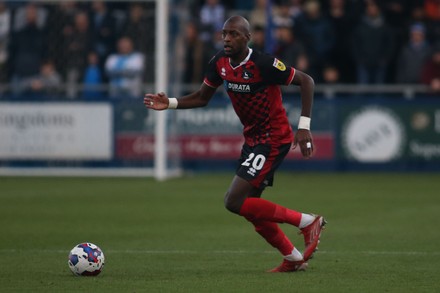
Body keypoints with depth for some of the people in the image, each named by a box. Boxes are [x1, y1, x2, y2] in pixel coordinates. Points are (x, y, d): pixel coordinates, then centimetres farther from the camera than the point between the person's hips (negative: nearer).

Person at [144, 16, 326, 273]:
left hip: (274, 140, -8)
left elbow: (306, 81, -16)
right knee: (251, 208, 11)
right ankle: (294, 259, 27)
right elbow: (202, 97, 12)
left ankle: (307, 222, -7)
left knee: (235, 201, -16)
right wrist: (170, 103, -5)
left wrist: (304, 126, -21)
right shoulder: (220, 63, -1)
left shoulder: (263, 64, -23)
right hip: (253, 139, 8)